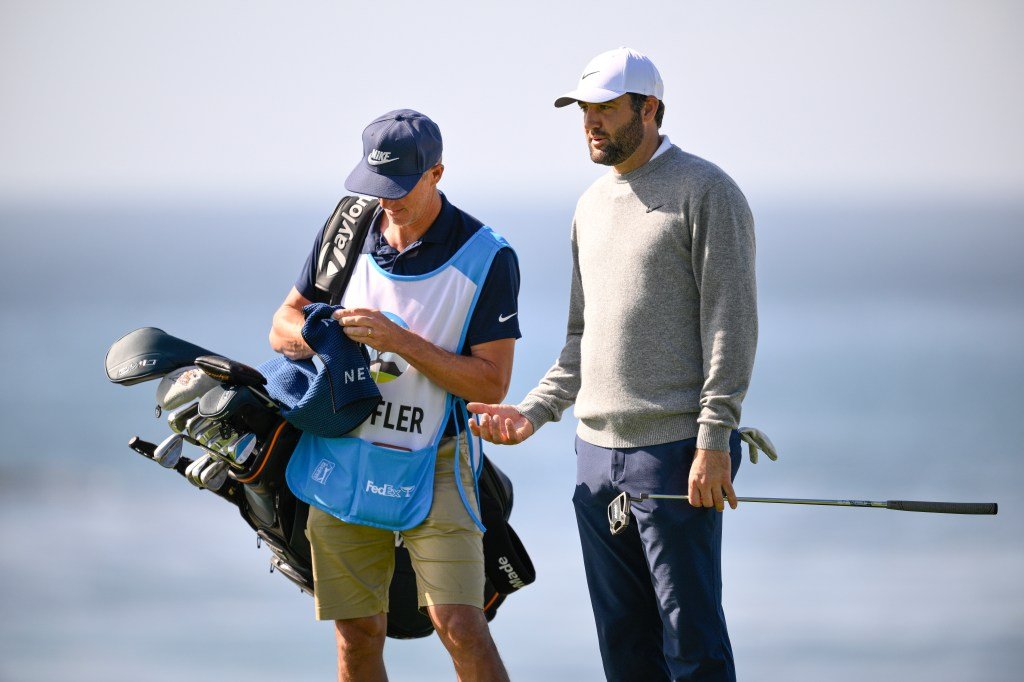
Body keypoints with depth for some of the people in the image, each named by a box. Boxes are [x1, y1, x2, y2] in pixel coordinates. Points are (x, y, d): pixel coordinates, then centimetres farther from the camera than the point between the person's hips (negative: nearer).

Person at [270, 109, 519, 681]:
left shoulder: (488, 258, -9)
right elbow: (283, 328, 13)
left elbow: (492, 382, -11)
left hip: (432, 462, -4)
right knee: (357, 634, 5)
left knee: (460, 628, -14)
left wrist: (401, 341, -22)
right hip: (341, 456, 4)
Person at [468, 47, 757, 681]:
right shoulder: (593, 205, 18)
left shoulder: (705, 191, -6)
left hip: (677, 450, -8)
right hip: (597, 450, 8)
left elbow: (731, 321, -12)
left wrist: (714, 442, -18)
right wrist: (534, 411, 8)